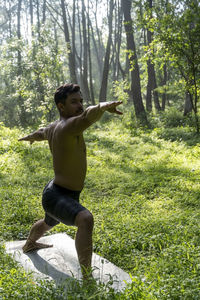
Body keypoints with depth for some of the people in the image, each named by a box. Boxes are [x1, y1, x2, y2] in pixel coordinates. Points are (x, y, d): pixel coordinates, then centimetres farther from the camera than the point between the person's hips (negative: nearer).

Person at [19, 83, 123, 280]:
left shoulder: (54, 127, 4)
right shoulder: (69, 125, -26)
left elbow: (41, 133, 28)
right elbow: (87, 116, -50)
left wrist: (29, 137, 49)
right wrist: (104, 106, -68)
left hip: (56, 192, 11)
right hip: (57, 197, -11)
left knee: (49, 223, 39)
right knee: (85, 219, -38)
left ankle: (29, 245, 70)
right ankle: (87, 278, -35)